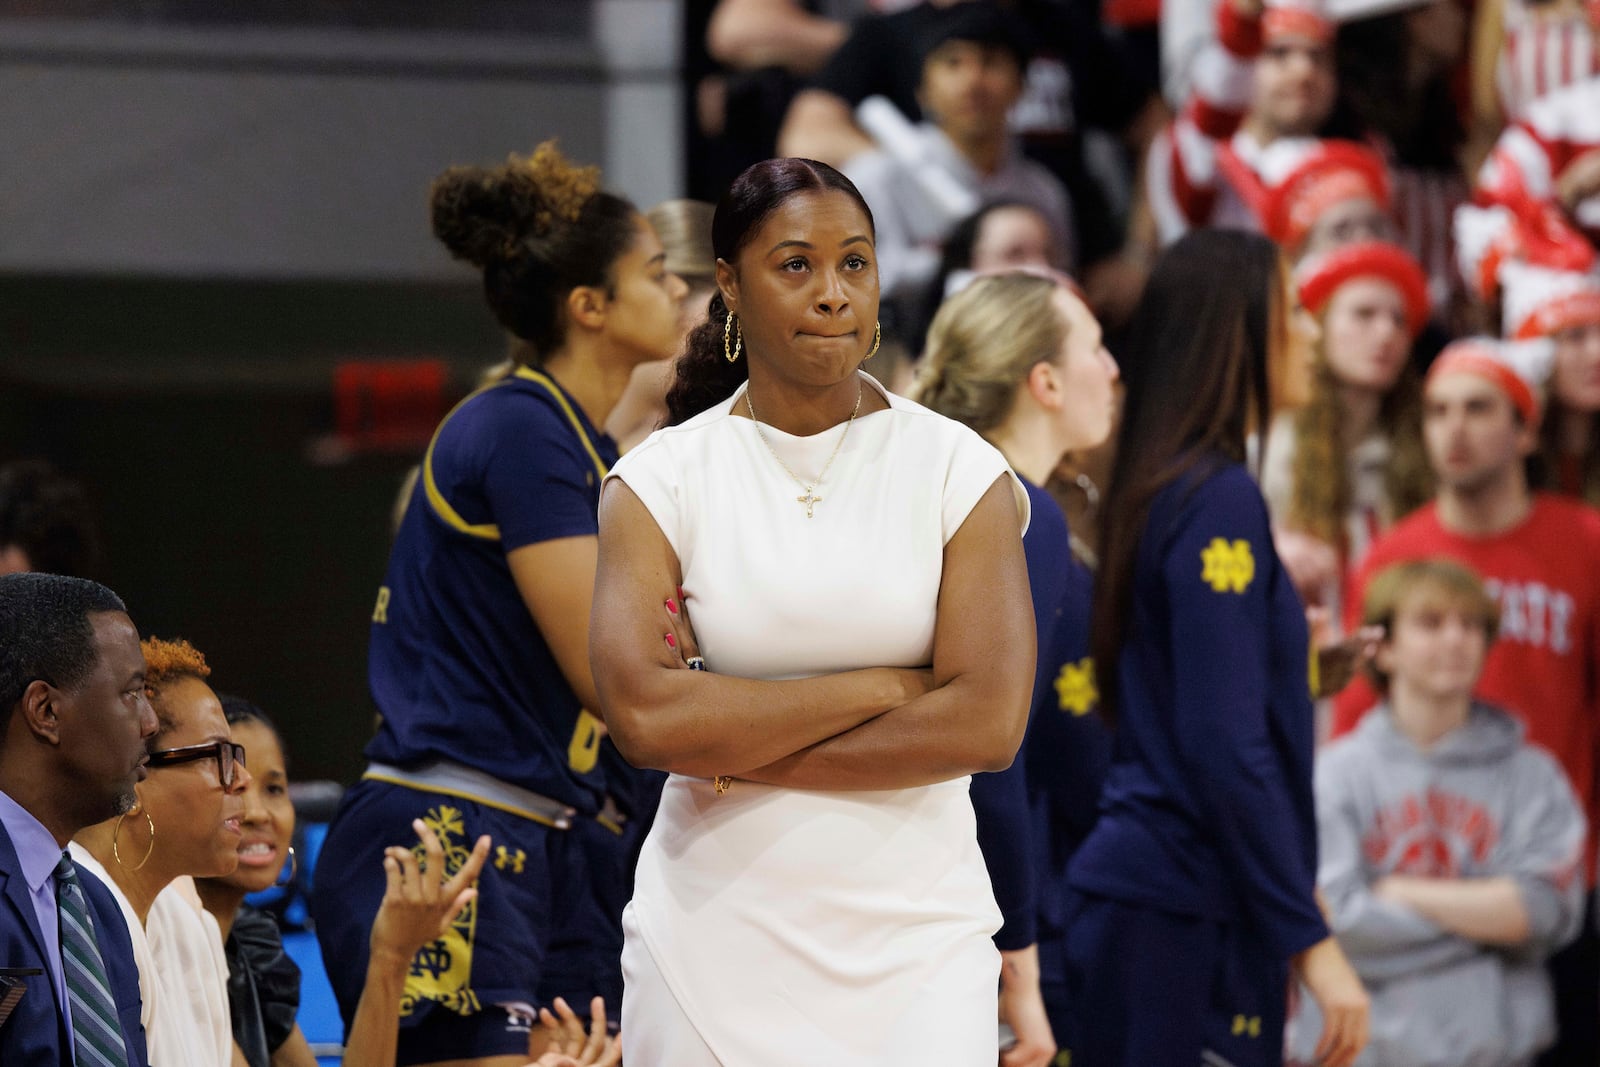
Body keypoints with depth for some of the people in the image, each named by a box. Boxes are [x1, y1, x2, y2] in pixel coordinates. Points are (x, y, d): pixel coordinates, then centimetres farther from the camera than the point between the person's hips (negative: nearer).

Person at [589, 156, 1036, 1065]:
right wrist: (886, 687, -11)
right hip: (714, 943, 0)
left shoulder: (960, 470, 2)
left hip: (917, 937, 0)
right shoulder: (659, 481, 2)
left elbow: (988, 725, -9)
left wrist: (734, 756, -10)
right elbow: (643, 715, -13)